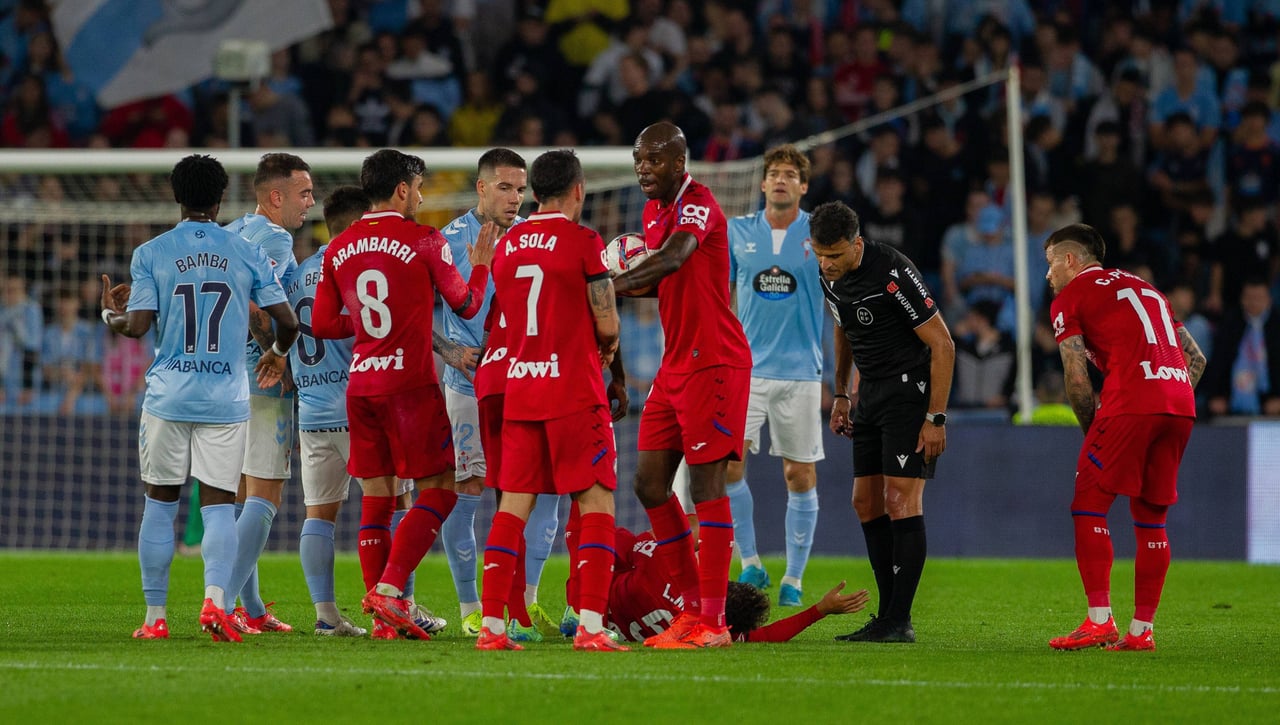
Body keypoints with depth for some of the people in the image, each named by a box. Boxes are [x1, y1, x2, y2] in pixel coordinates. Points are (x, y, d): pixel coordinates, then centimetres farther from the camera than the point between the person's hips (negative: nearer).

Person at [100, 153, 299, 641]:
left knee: (160, 504, 10)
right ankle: (215, 597, -21)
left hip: (167, 396, 0)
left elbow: (137, 326, -6)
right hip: (226, 400, 0)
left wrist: (110, 313, 17)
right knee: (219, 505, 2)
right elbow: (287, 321, 4)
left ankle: (155, 617, 10)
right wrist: (277, 353, 26)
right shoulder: (248, 254, 3)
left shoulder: (150, 254, -1)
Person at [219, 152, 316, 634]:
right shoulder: (275, 239, -12)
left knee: (241, 495, 14)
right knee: (264, 496, -6)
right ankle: (224, 603, -15)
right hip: (262, 383, -9)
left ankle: (251, 609, 17)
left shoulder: (228, 235, 15)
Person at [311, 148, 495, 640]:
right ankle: (390, 588, -13)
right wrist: (482, 266, 20)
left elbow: (321, 325, 11)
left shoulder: (339, 249, 8)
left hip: (360, 383, 6)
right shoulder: (424, 241, -6)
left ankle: (381, 613, 6)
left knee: (377, 496, 9)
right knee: (439, 488, 1)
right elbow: (466, 305, 3)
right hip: (410, 381, -6)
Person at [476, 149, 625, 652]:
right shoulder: (583, 242, -9)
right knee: (596, 504, -2)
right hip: (575, 390, -6)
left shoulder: (506, 245, 10)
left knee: (513, 504, 7)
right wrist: (608, 345, 15)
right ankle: (590, 625, -12)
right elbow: (606, 325, -9)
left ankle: (491, 624, 3)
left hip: (519, 386, 6)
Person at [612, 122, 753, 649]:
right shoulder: (654, 212, 15)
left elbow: (673, 259, -32)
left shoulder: (697, 204, -14)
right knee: (650, 483, 6)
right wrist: (627, 285, 4)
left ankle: (713, 623, -8)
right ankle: (693, 607, 14)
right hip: (675, 364, 9)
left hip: (714, 363, -9)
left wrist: (613, 285, -42)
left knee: (706, 484, -10)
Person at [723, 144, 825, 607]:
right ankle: (750, 564, -1)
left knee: (800, 475, 2)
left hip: (801, 372, -1)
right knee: (727, 464, -14)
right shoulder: (738, 232, 5)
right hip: (746, 368, 1)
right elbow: (721, 294, 14)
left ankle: (794, 578, 13)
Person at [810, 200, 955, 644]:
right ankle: (887, 615, 11)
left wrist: (935, 418, -20)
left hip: (910, 390, -8)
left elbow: (943, 345, -19)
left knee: (901, 500, -13)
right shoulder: (829, 275, 1)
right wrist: (841, 395, 19)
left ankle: (900, 621, -13)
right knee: (866, 503, 6)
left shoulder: (893, 274, -23)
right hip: (871, 392, 8)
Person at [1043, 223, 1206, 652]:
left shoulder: (1070, 299, 8)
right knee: (1151, 517, 12)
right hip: (1181, 406, 6)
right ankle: (1141, 629, 10)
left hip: (1130, 404, -6)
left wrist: (1093, 431, 12)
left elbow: (1077, 379, 0)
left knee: (1089, 506, 0)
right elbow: (1196, 358, 25)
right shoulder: (1145, 290, 28)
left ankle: (1100, 620, -8)